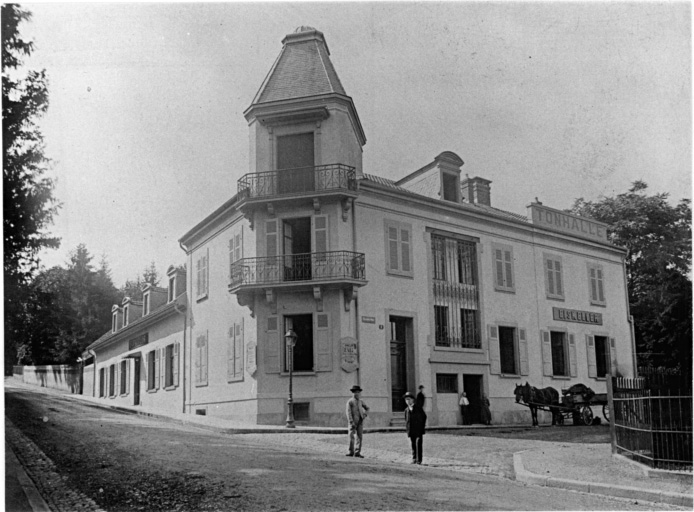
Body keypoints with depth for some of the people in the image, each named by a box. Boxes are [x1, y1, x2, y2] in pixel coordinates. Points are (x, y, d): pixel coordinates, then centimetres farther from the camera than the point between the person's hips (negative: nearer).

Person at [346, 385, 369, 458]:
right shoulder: (350, 402, -4)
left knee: (359, 436, 1)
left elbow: (367, 408, 27)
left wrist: (365, 414, 9)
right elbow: (348, 412, -12)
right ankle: (351, 452, 1)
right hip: (353, 421, -5)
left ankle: (357, 452, 4)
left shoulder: (360, 401, 13)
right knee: (351, 436, -7)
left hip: (360, 421, 5)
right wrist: (351, 422, -20)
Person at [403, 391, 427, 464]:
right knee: (413, 445, 4)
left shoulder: (418, 408, 0)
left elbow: (424, 416, 11)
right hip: (411, 431, 3)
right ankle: (414, 459, 12)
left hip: (418, 430, -3)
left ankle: (419, 460, -6)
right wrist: (407, 427, 8)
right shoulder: (406, 410, 9)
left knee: (418, 444, -9)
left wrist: (422, 426, 8)